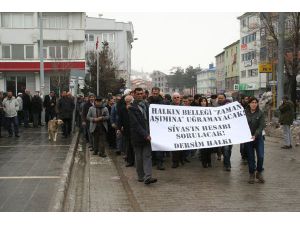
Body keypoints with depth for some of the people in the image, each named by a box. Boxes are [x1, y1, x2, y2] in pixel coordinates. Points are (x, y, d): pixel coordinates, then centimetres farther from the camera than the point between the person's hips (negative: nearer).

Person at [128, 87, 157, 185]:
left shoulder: (146, 105, 10)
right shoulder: (131, 108, -7)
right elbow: (135, 124, -12)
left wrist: (148, 134, 4)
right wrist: (145, 135, -17)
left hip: (147, 135, 4)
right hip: (137, 136, -4)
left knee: (147, 156, -5)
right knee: (139, 157, 7)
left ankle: (148, 177, -12)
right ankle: (141, 176, 17)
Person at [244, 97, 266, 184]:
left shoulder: (260, 113, -2)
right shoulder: (245, 113, -1)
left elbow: (261, 126, -8)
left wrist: (255, 135, -20)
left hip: (258, 137, 0)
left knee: (260, 156, -7)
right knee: (250, 157, 5)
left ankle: (259, 173, 14)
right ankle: (251, 174, 19)